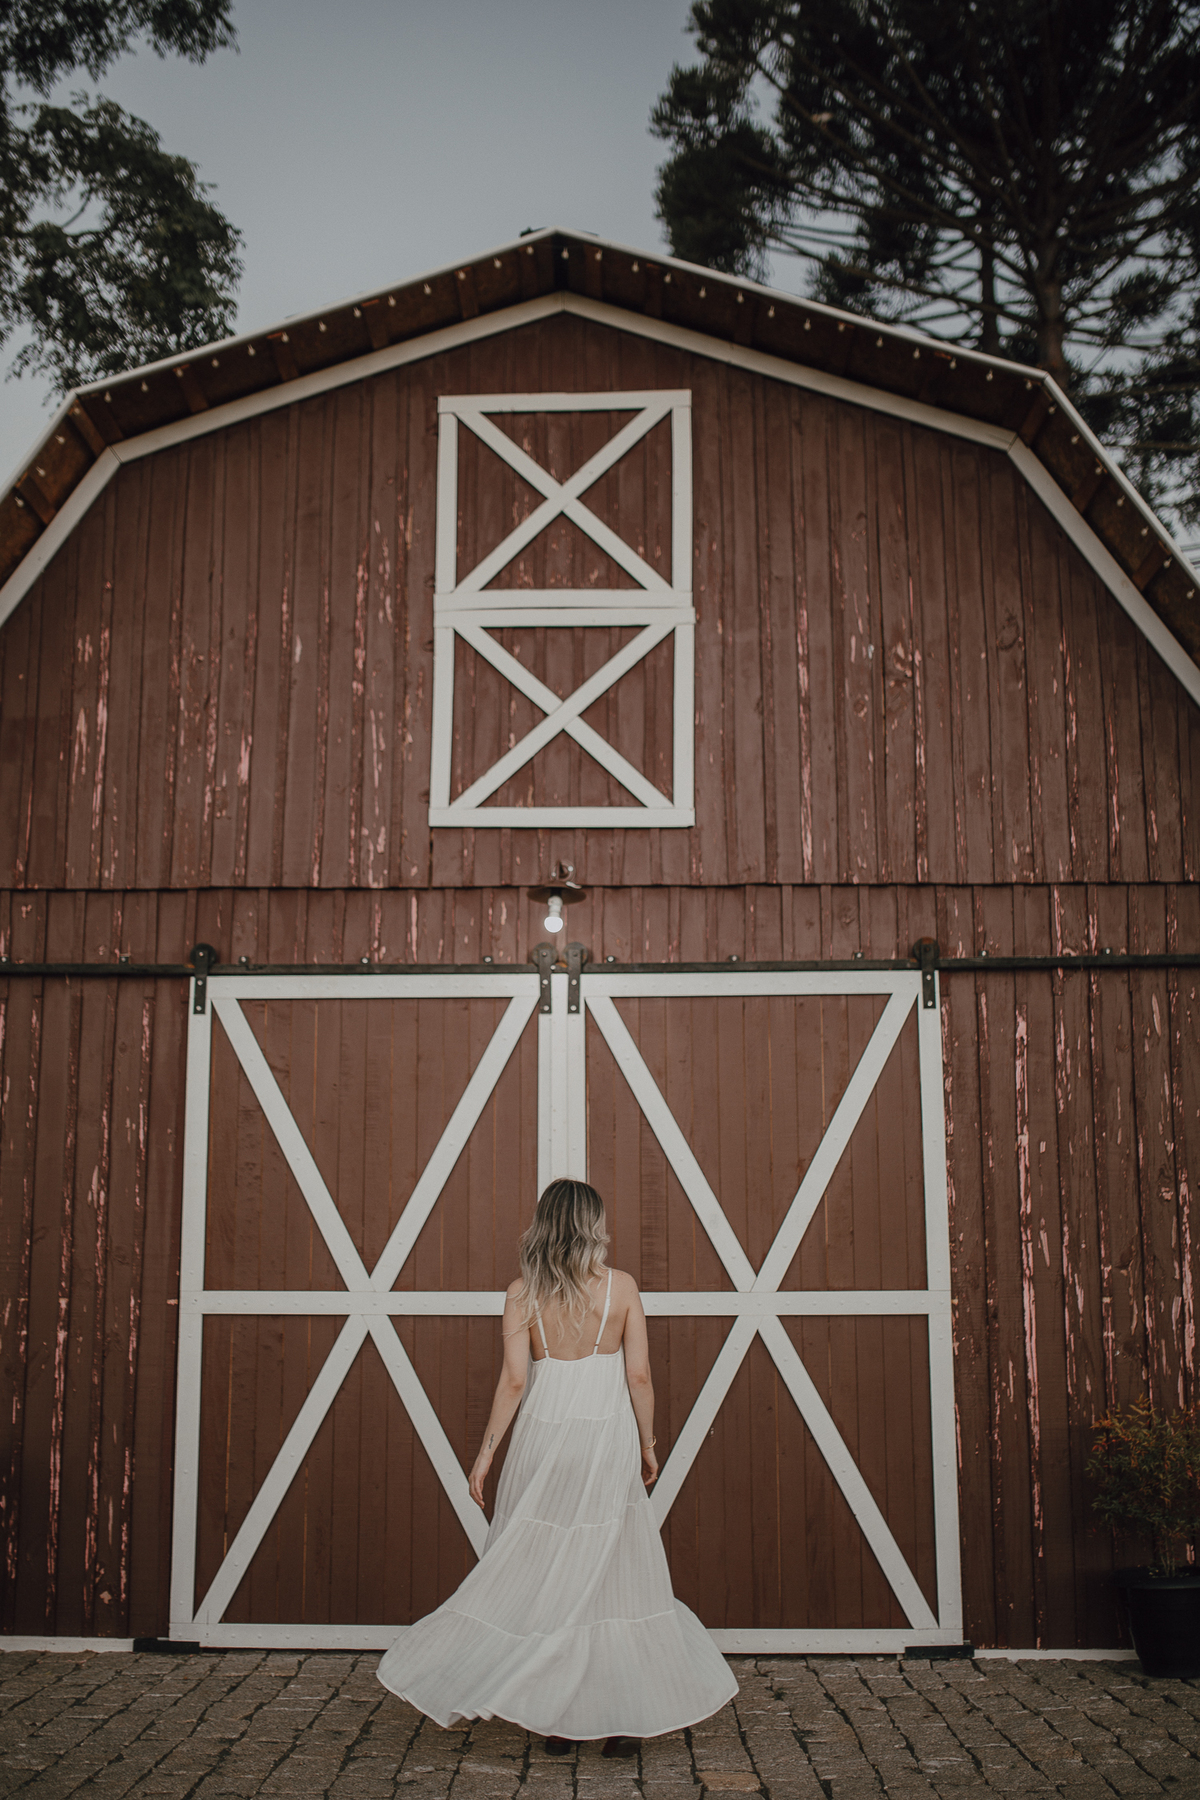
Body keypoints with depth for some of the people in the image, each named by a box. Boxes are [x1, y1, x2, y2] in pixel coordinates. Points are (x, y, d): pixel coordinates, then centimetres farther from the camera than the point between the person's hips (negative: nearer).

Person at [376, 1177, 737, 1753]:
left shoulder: (523, 1293, -3)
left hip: (545, 1437, 0)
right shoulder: (621, 1287, -3)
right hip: (609, 1439, 0)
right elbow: (639, 1376, -2)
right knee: (615, 1577, 9)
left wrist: (487, 1451, 2)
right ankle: (622, 1723, 14)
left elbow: (514, 1381, -5)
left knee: (542, 1575, 10)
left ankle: (553, 1720, 14)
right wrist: (647, 1444, 10)